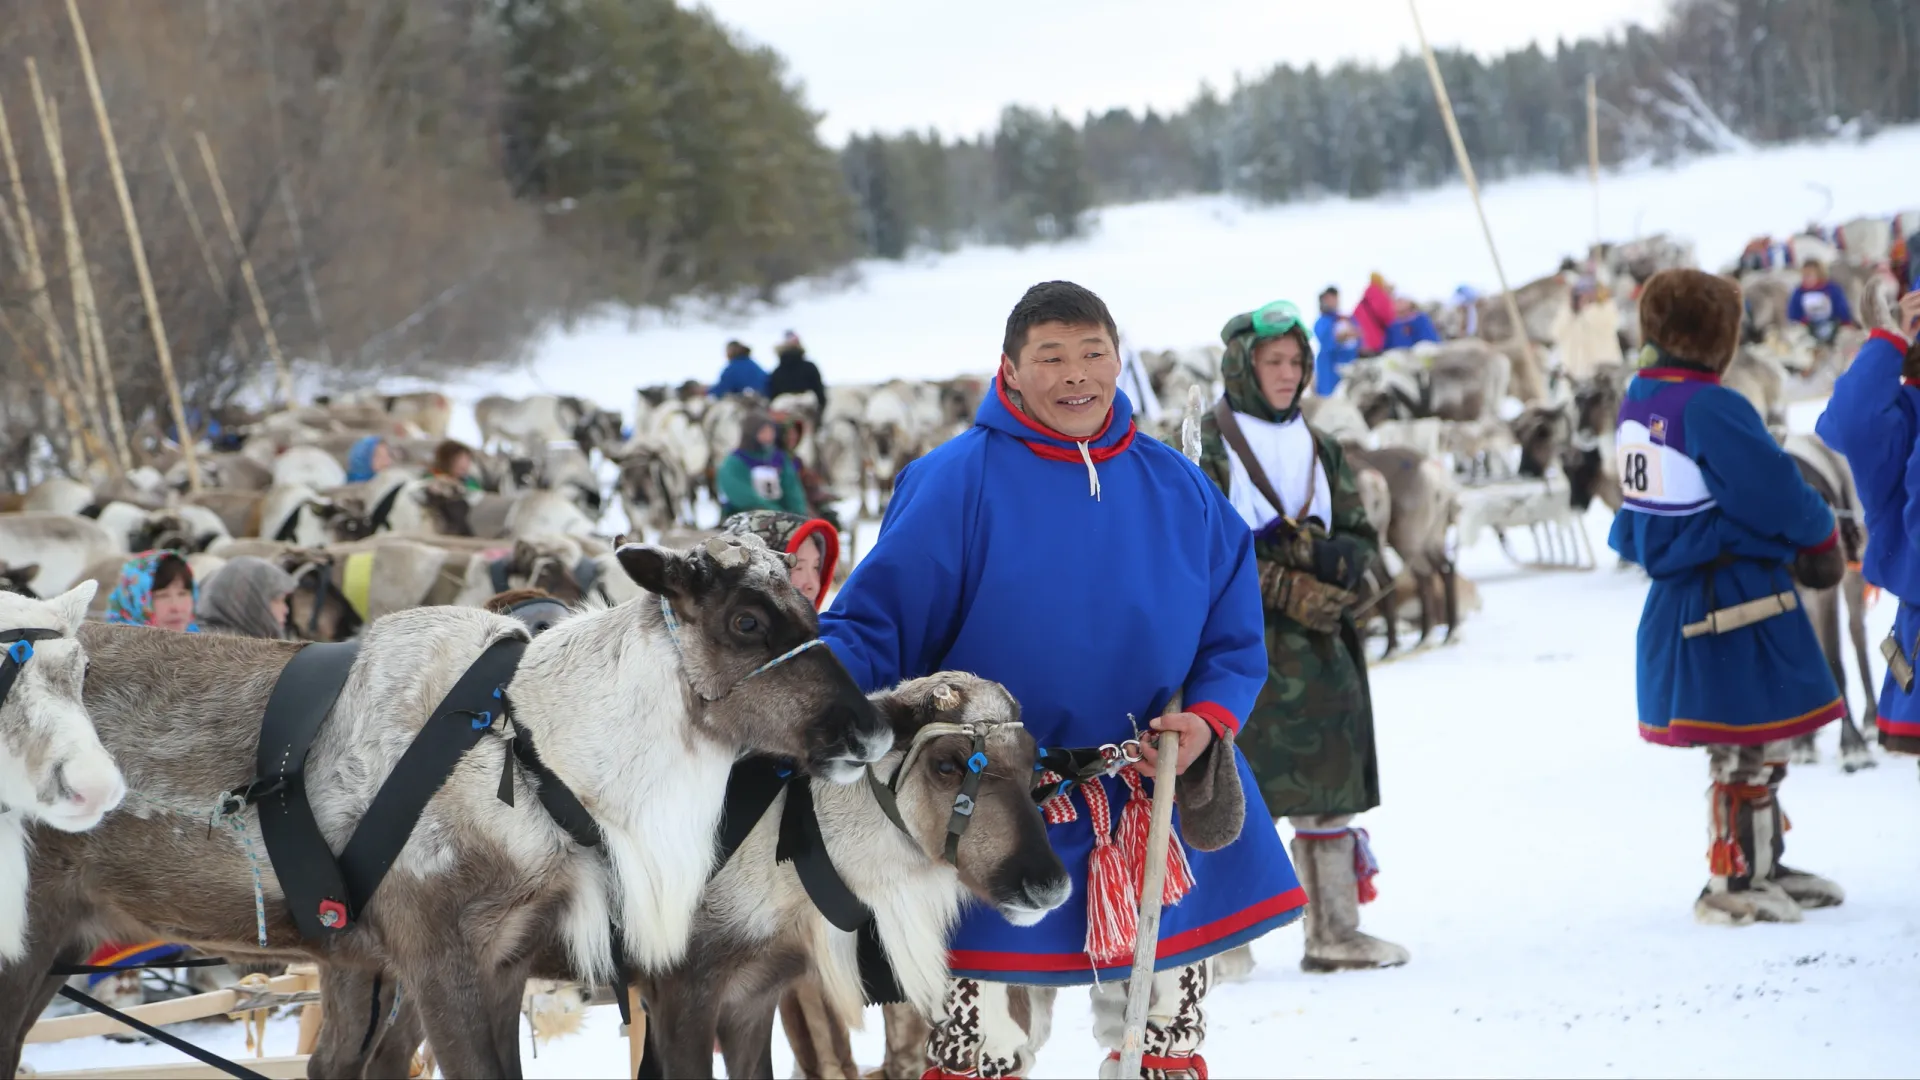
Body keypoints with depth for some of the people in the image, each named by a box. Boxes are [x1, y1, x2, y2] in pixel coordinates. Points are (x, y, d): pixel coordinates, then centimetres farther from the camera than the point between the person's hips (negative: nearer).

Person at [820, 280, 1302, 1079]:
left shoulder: (1178, 490, 3)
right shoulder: (958, 482, -9)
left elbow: (1233, 639, 8)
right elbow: (870, 627, -11)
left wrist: (1208, 721, -11)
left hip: (1160, 813, 4)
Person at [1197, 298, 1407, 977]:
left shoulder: (1321, 450, 17)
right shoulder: (1208, 446, -3)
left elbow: (1361, 539, 14)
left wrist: (1318, 552, -9)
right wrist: (1287, 589, -18)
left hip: (1315, 645, 6)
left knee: (1327, 789, 7)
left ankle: (1335, 933, 13)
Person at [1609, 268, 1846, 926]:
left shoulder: (1638, 401, 7)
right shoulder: (1711, 409, -21)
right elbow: (1775, 494, -20)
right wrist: (1823, 539, 0)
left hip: (1677, 598, 9)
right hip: (1737, 599, -9)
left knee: (1756, 746, 20)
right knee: (1749, 747, 0)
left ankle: (1762, 867, 29)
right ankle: (1732, 885, 6)